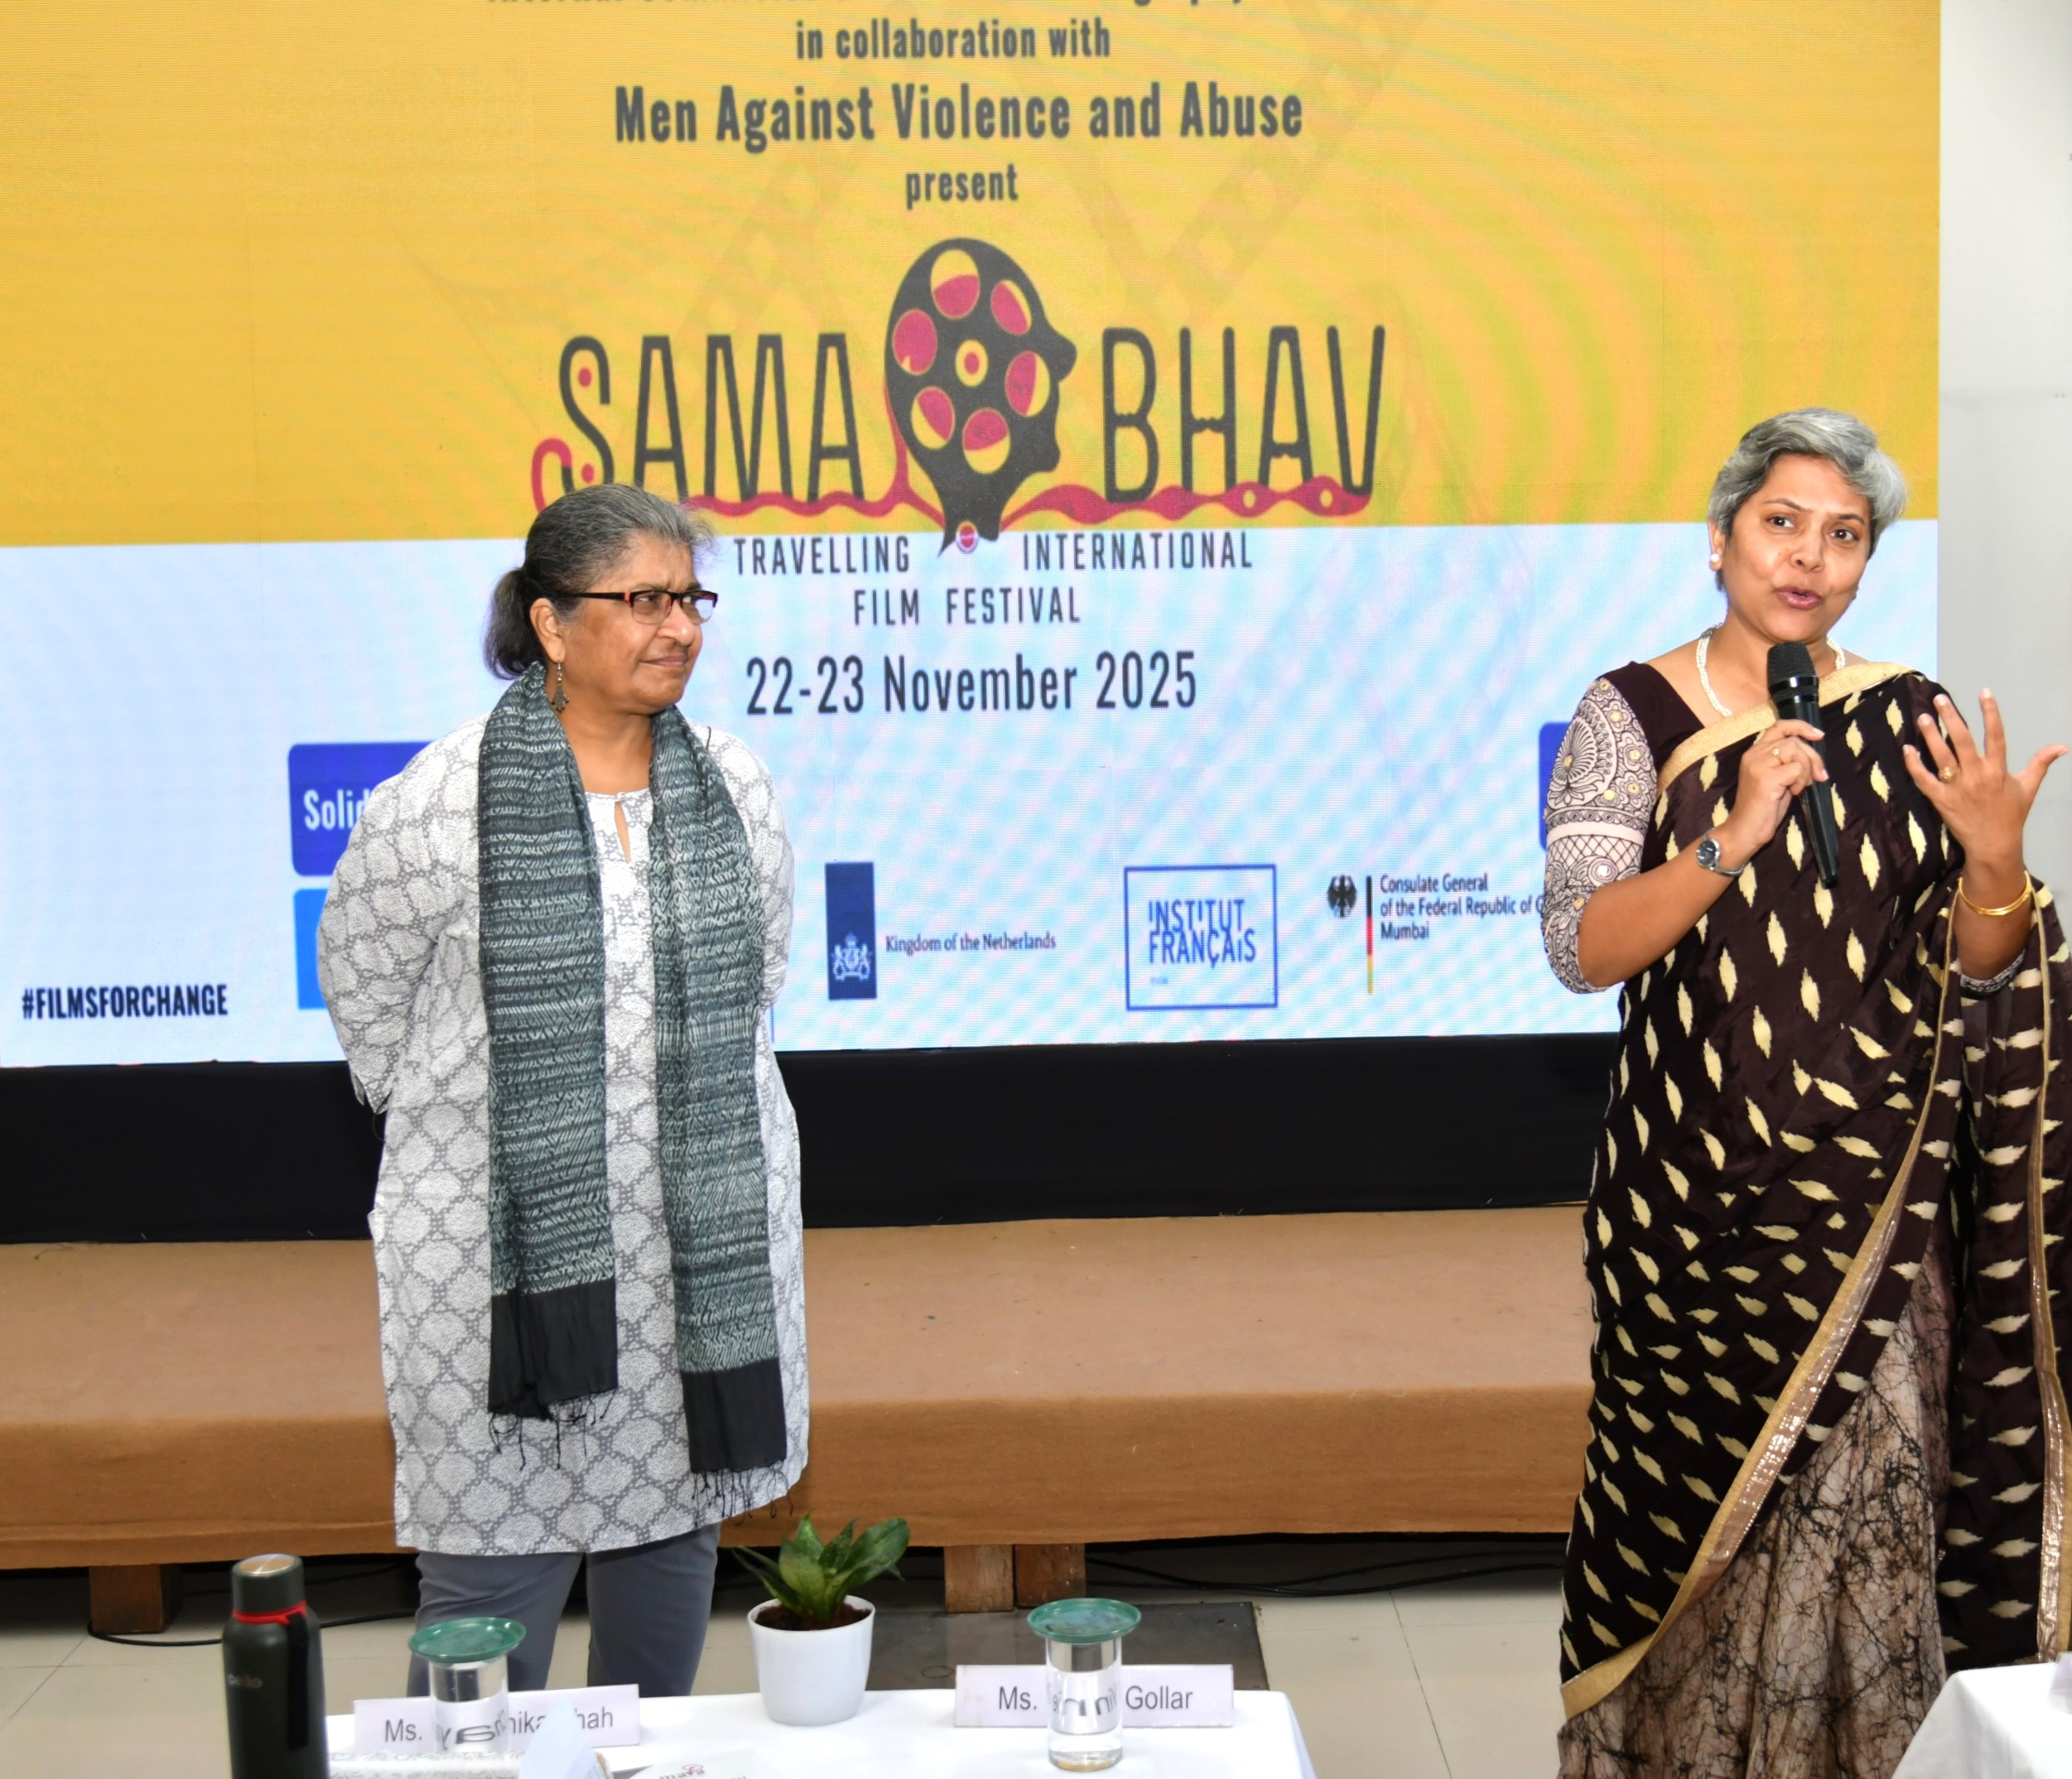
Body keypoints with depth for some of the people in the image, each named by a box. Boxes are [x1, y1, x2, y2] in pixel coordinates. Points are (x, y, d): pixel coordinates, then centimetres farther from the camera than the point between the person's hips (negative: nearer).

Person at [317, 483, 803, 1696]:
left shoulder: (738, 789, 3)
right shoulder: (435, 807, -11)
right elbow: (370, 1003, 2)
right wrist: (472, 1129, 7)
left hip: (711, 1251, 4)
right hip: (505, 1251, -4)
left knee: (677, 1535, 15)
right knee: (494, 1582, -1)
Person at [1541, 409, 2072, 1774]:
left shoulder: (1909, 725, 5)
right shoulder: (1636, 716, -2)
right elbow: (1580, 947, -11)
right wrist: (1733, 840, -24)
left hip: (1875, 1202, 2)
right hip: (1700, 1191, -2)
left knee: (1864, 1518, 5)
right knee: (1701, 1522, 4)